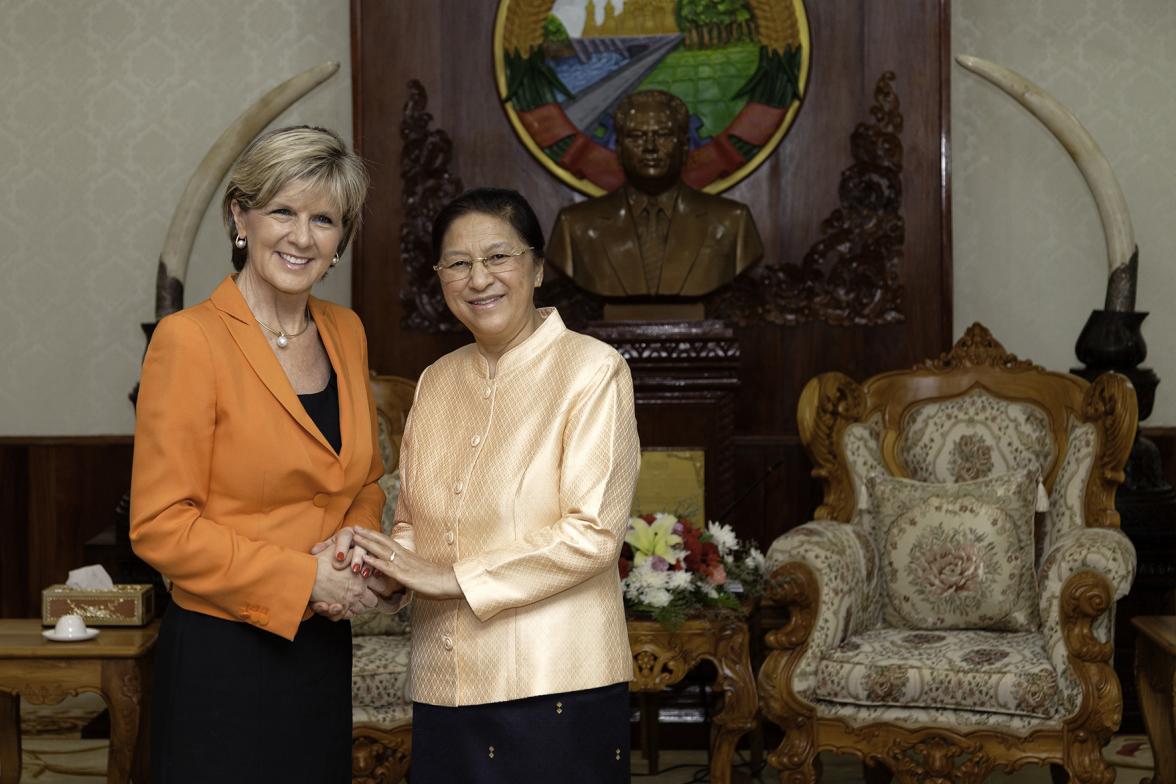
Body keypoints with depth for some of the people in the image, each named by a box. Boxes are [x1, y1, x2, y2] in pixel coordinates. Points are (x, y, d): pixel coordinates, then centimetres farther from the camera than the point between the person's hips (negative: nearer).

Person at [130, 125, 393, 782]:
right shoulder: (190, 340, -12)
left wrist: (361, 547, -2)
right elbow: (161, 526, -13)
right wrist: (303, 577, -15)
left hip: (323, 649, 6)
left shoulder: (346, 333, 8)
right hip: (222, 656, -6)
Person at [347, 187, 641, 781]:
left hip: (555, 687, -5)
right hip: (445, 686, 5)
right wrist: (383, 566, -5)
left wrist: (454, 578, -14)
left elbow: (592, 535, -13)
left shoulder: (592, 370, -6)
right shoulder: (436, 381, 12)